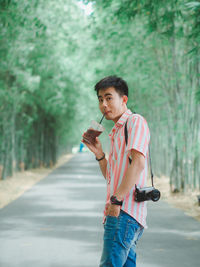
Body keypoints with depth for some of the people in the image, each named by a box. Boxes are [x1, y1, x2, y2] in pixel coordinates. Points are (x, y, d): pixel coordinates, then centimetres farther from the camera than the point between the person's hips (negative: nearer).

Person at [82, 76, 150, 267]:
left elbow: (138, 163, -18)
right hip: (120, 213, 10)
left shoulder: (135, 121, -3)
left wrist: (116, 199, -21)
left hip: (124, 212, -10)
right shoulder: (116, 132, 26)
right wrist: (98, 153, 13)